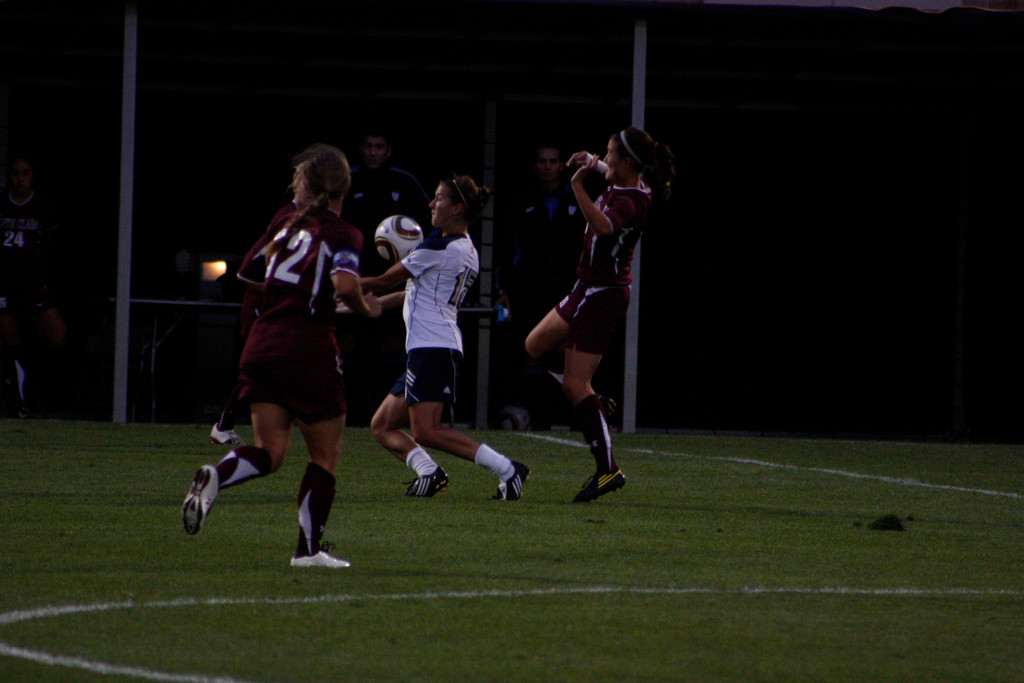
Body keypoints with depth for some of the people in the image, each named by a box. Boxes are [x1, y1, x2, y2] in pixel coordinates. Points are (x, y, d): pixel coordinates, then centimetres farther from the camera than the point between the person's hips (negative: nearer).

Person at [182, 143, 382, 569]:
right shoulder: (343, 235, -4)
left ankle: (215, 477, -24)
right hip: (309, 350, -5)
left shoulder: (285, 219, 12)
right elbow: (344, 284, -22)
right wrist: (365, 309, -4)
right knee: (325, 454, 10)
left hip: (261, 344, 5)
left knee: (269, 453, 6)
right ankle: (308, 549, 6)